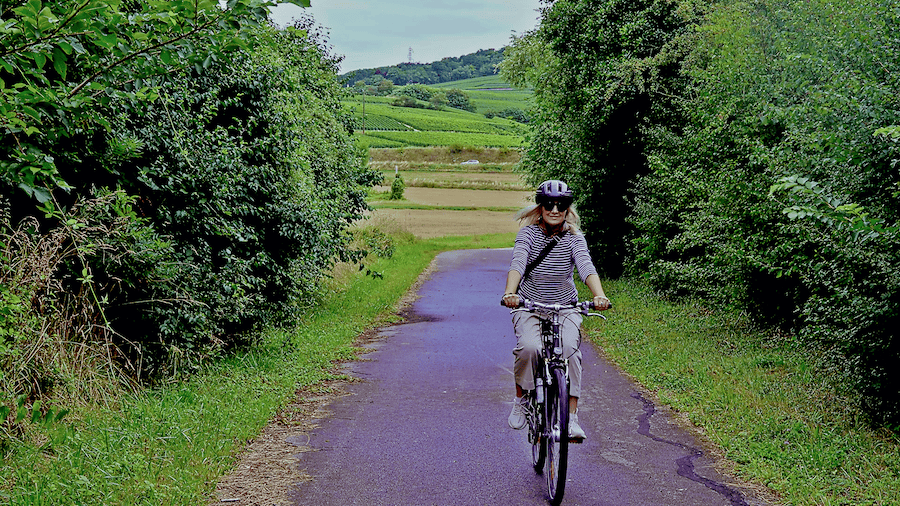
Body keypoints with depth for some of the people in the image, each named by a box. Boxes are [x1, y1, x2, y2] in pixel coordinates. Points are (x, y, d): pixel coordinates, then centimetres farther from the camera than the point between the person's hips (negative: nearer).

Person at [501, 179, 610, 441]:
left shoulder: (574, 237, -6)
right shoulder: (528, 233, -9)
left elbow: (586, 267, -23)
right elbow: (517, 263, -25)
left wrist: (599, 295, -43)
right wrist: (510, 293, -45)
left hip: (565, 307, 1)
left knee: (569, 348, -26)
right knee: (529, 347, -28)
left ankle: (571, 416, -18)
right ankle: (520, 399, 0)